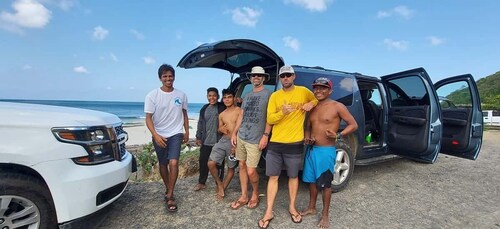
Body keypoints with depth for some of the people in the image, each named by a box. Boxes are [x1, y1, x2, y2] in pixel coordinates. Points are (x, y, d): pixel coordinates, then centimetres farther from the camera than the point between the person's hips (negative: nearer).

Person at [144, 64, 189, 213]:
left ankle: (170, 195, -3)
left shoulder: (181, 95, -1)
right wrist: (155, 135, -24)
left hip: (176, 134, 0)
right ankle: (168, 190, 35)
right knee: (163, 164, 14)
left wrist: (187, 132, 10)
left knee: (173, 163, -16)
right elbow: (148, 118, -10)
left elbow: (184, 114, 11)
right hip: (159, 136, 1)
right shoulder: (152, 96, -8)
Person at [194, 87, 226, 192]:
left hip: (219, 141, -5)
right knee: (203, 161, 13)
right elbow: (200, 123, 15)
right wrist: (198, 137, 15)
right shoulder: (204, 108, 10)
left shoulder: (222, 107, -5)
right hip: (206, 141, 5)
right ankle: (201, 183, 30)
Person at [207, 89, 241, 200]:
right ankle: (219, 184, 15)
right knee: (211, 163, -7)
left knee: (231, 168, 7)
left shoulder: (239, 111, -5)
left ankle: (222, 188, 26)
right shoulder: (221, 114, 14)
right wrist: (221, 129, -3)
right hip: (223, 140, 5)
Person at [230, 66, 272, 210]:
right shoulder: (247, 96, 16)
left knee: (251, 171, -5)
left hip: (255, 139, -6)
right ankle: (244, 196, 25)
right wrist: (234, 133, 12)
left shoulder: (268, 94, -3)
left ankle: (255, 194, 24)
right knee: (242, 166, 11)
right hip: (241, 136, 6)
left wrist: (265, 135, -16)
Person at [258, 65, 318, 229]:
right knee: (273, 177, 6)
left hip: (295, 143, -1)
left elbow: (317, 100, 20)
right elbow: (269, 119, -1)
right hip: (275, 143, 1)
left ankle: (292, 207, 34)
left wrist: (311, 103, -4)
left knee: (293, 176, 14)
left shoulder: (303, 91, 1)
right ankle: (269, 212, 19)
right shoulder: (274, 96, 3)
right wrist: (282, 112, -21)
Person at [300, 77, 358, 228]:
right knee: (312, 180, 17)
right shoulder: (312, 107, 9)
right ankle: (311, 208, 36)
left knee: (325, 183, 6)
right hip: (311, 149, 6)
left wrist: (338, 135, -21)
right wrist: (307, 138, -2)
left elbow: (353, 124, -6)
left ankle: (325, 215, 23)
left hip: (326, 151, -6)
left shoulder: (337, 107, -9)